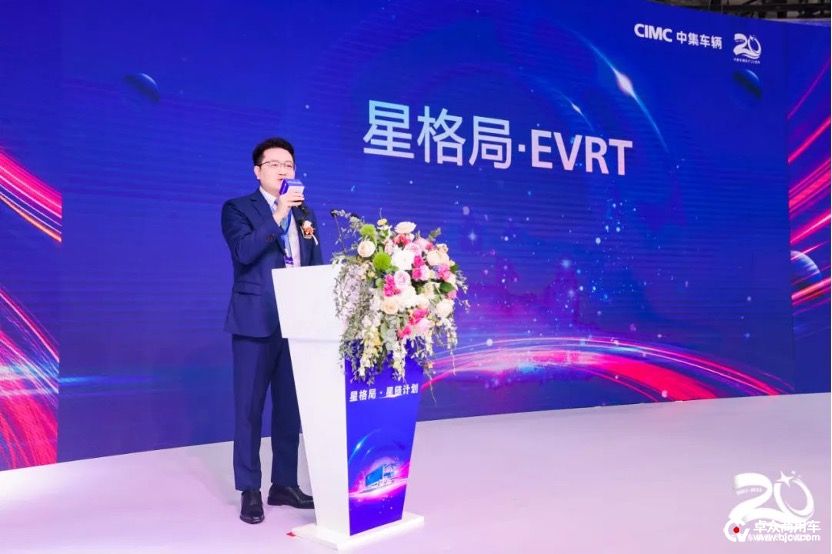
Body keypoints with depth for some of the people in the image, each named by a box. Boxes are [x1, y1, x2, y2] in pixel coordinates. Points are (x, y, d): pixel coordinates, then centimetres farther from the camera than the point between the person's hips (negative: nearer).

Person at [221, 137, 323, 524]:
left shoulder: (304, 212, 15)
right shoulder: (237, 208, 0)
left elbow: (316, 266, 14)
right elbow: (244, 252, -18)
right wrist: (277, 215, -21)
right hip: (256, 322, -5)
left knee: (291, 406, 10)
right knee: (249, 407, 1)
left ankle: (284, 484, 22)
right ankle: (250, 491, 12)